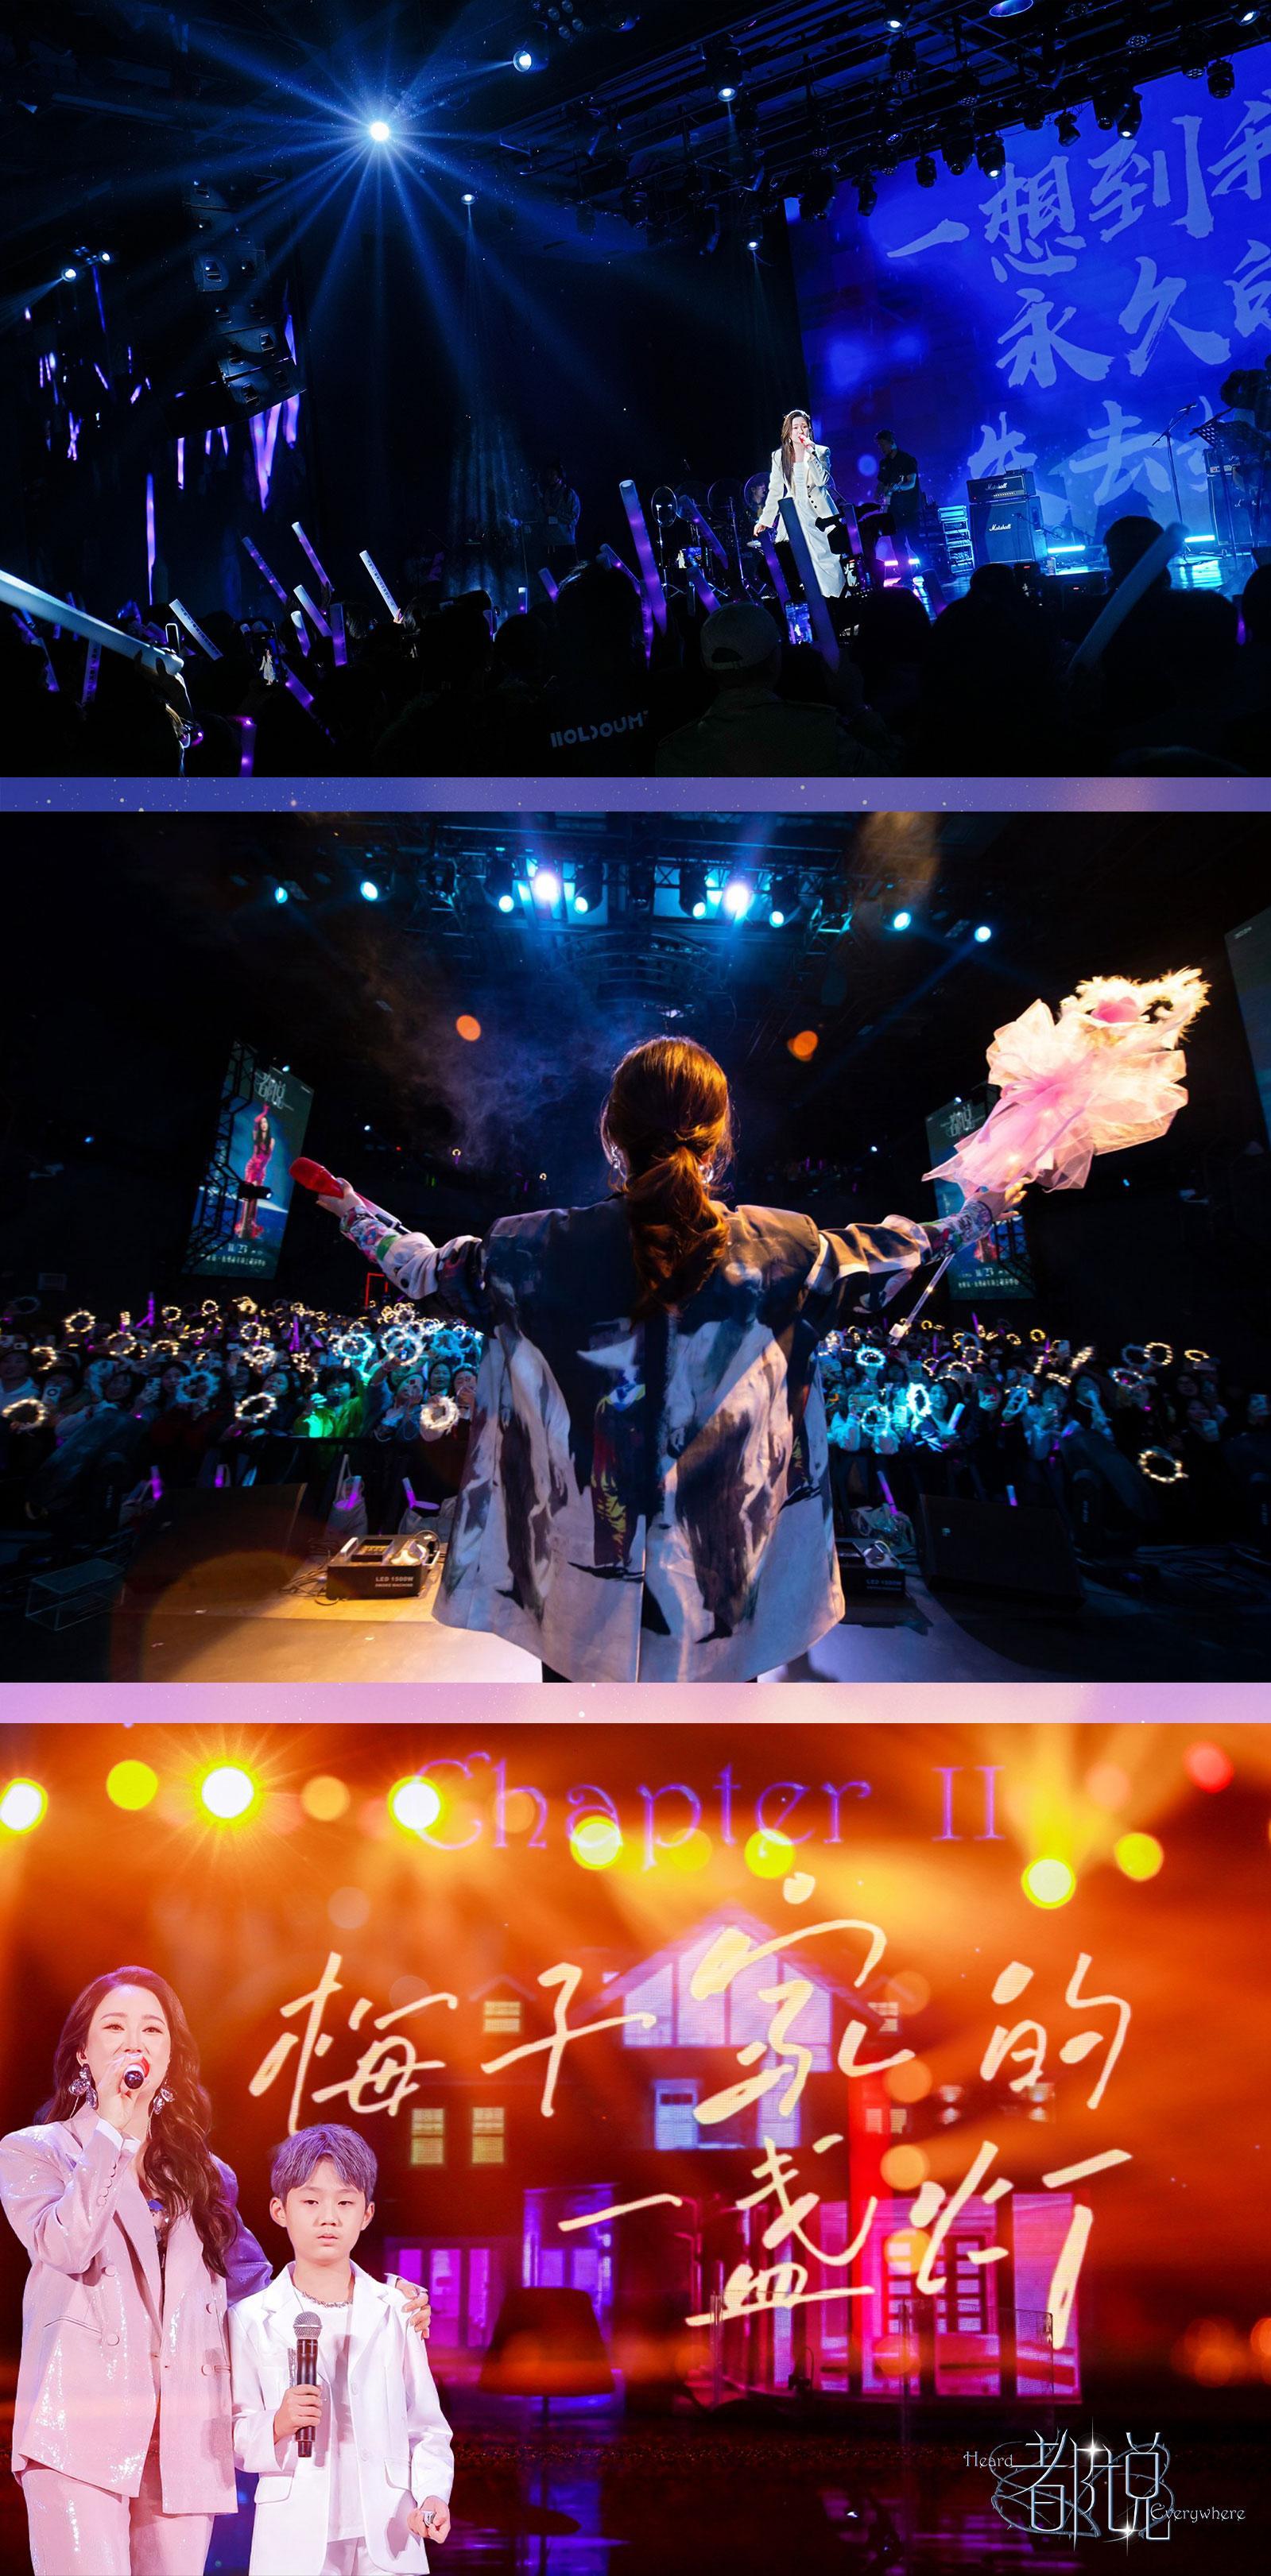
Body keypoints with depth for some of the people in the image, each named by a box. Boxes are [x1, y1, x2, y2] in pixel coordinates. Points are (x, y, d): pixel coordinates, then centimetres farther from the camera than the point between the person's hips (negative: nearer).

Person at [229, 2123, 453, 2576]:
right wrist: (279, 2426, -18)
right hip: (294, 2538, -1)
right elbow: (237, 2442, 0)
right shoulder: (252, 2320, 0)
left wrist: (432, 2495, -7)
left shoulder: (395, 2312, 5)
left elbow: (426, 2424, 7)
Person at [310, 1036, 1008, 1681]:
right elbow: (872, 1260, 9)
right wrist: (967, 1223, 29)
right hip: (726, 1590, 0)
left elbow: (431, 1272, 7)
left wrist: (357, 1216, 28)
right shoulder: (780, 1249, -11)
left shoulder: (542, 1250, -12)